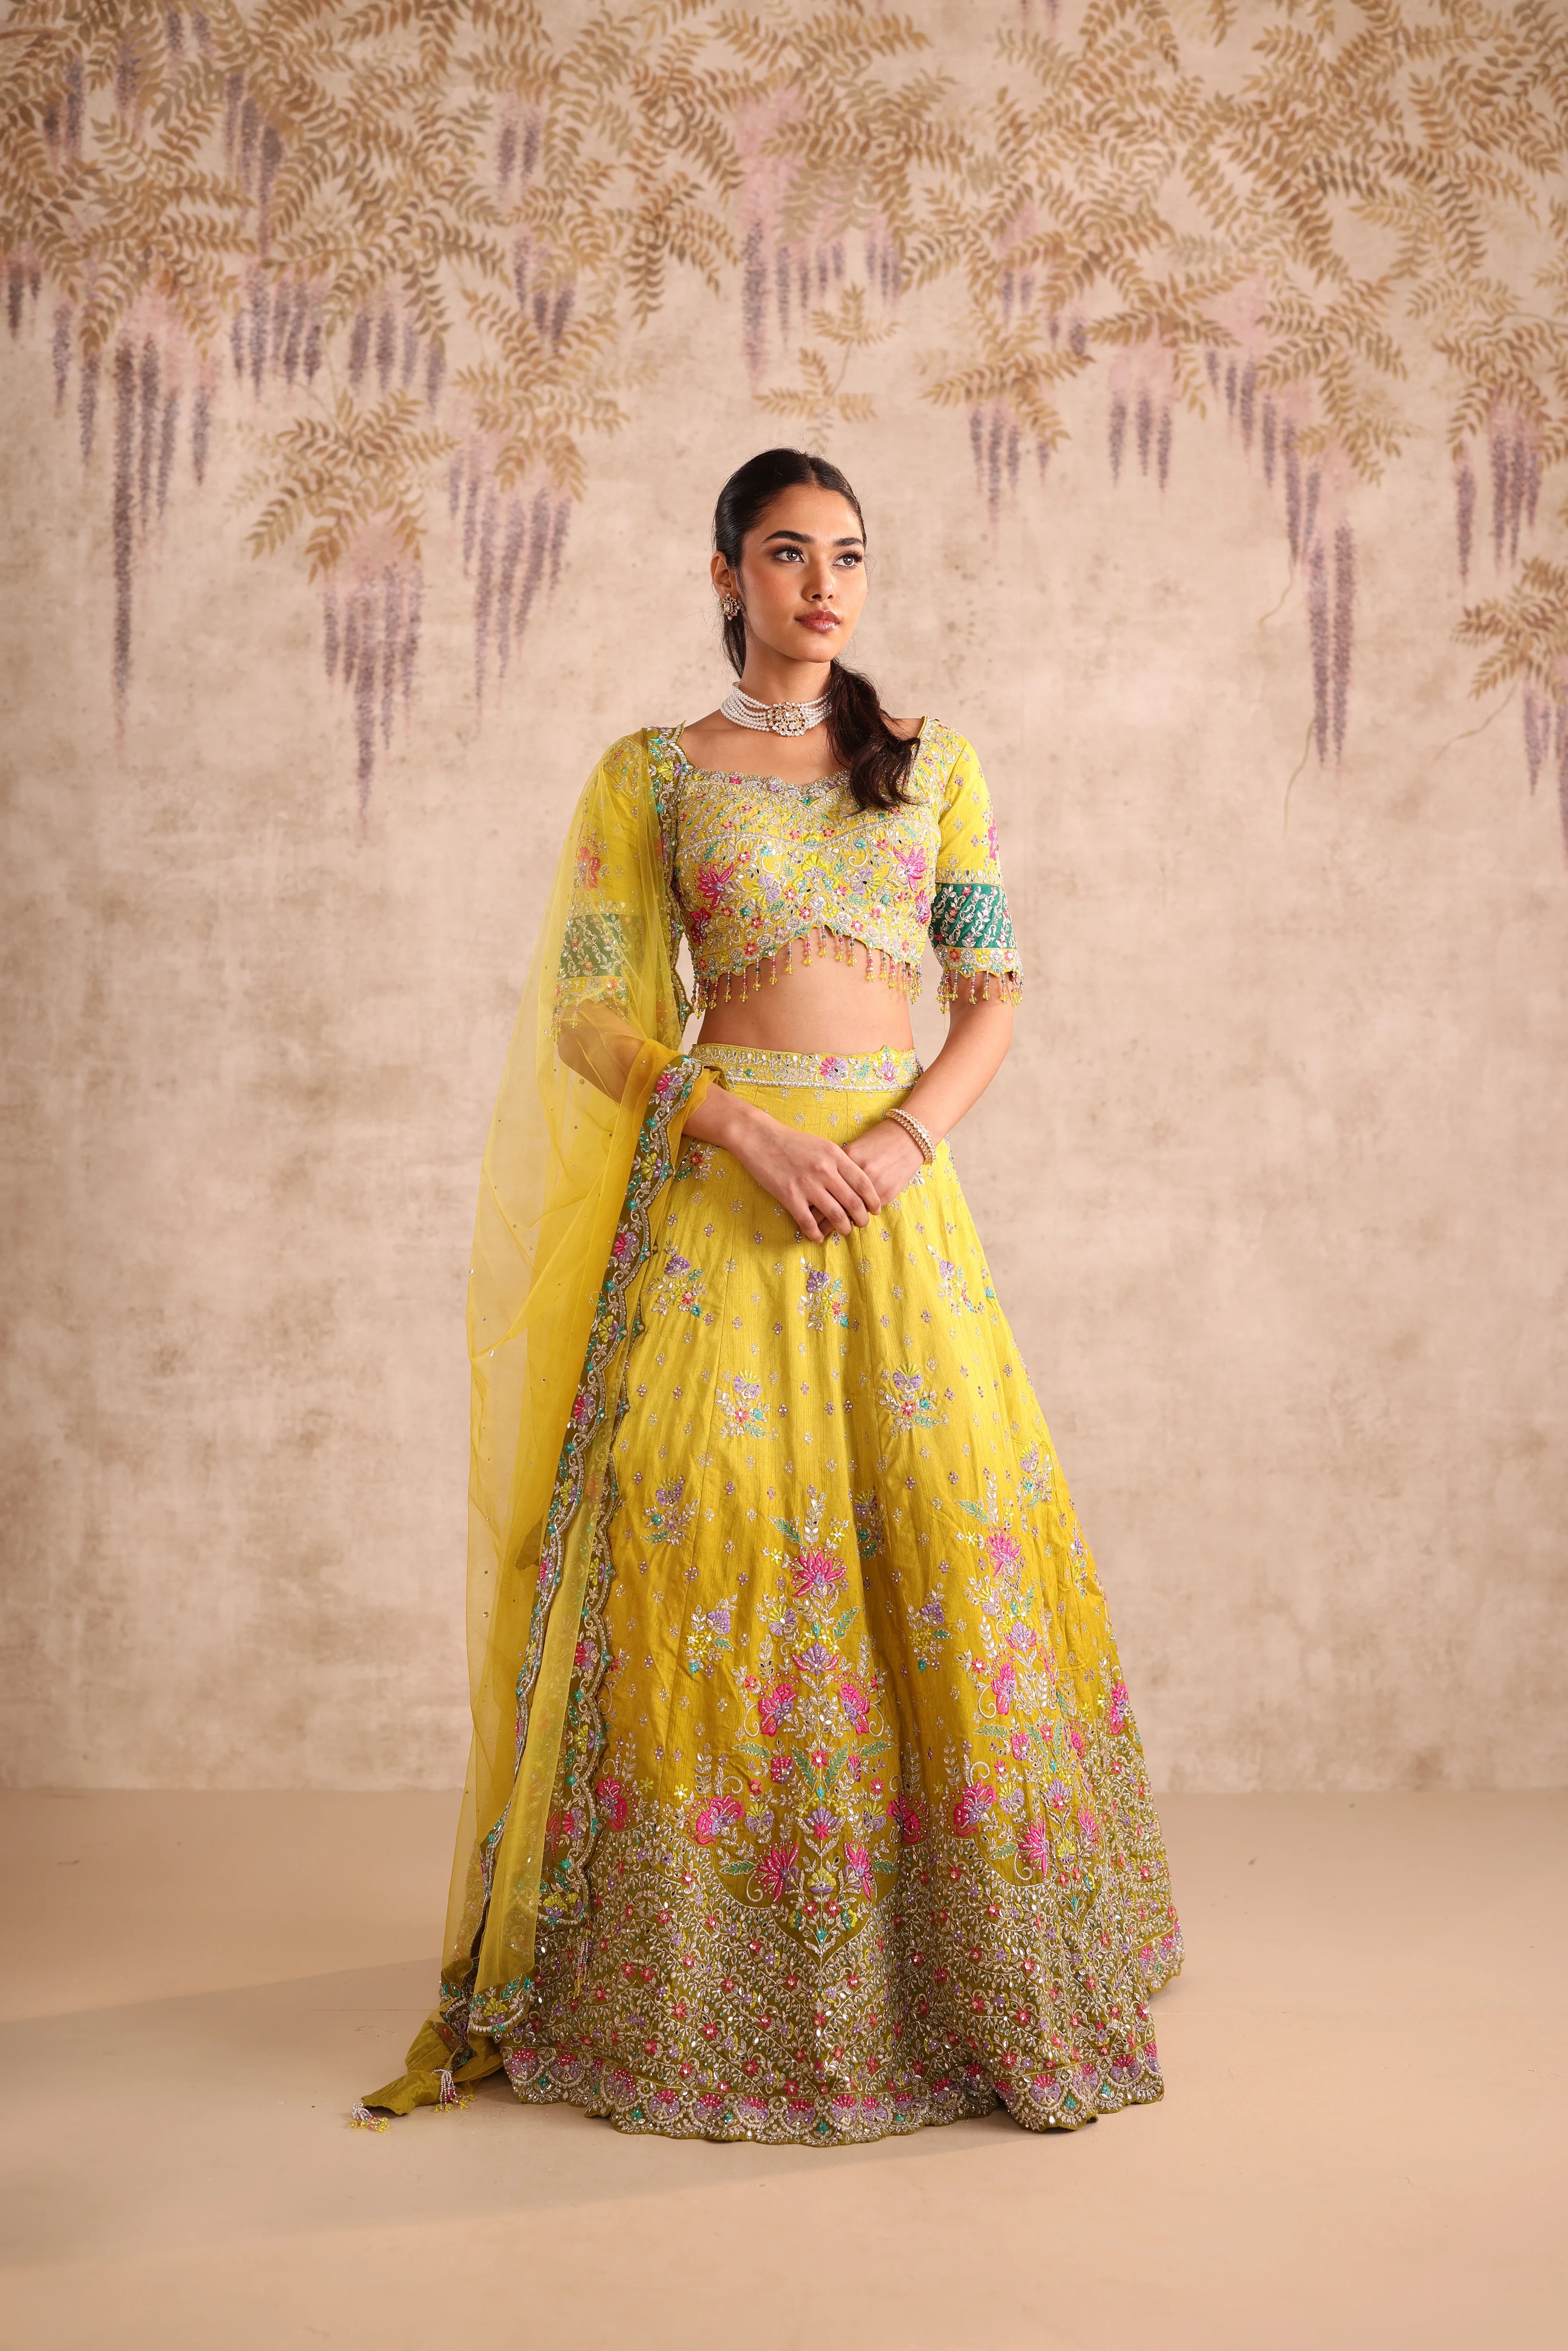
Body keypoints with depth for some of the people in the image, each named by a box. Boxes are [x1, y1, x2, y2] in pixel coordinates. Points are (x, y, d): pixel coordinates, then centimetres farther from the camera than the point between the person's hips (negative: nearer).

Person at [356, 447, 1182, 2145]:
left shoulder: (936, 762, 14)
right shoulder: (651, 775, 8)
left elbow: (995, 993, 9)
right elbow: (592, 1015, 1)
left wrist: (906, 1138, -9)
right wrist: (747, 1131, -13)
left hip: (896, 1183, 2)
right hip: (719, 1184, -2)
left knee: (950, 1540, -2)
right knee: (718, 1543, -4)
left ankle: (993, 1990, 14)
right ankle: (715, 1997, 12)